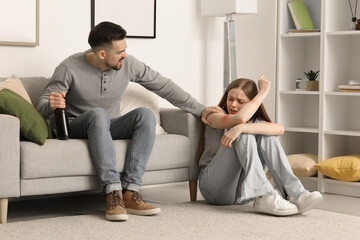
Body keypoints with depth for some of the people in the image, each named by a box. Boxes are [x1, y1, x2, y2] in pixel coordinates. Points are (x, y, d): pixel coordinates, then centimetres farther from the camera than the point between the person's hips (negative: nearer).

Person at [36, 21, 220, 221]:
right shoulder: (70, 69, -16)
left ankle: (129, 192, -33)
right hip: (77, 129, -4)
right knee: (98, 114, -38)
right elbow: (42, 106, -14)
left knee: (145, 115, -26)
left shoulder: (128, 64, -6)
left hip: (108, 128, 4)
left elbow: (164, 86, 3)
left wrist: (200, 110, 4)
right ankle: (113, 193, -43)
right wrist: (51, 105, -41)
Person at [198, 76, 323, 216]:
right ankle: (265, 197, -39)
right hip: (214, 186, -4)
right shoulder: (215, 116, -1)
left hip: (241, 191, 4)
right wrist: (262, 92, -13)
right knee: (244, 134, -23)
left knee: (265, 135, -16)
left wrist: (242, 127, -31)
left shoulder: (255, 121, 9)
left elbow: (280, 129, -17)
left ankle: (296, 194, -30)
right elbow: (240, 118, -26)